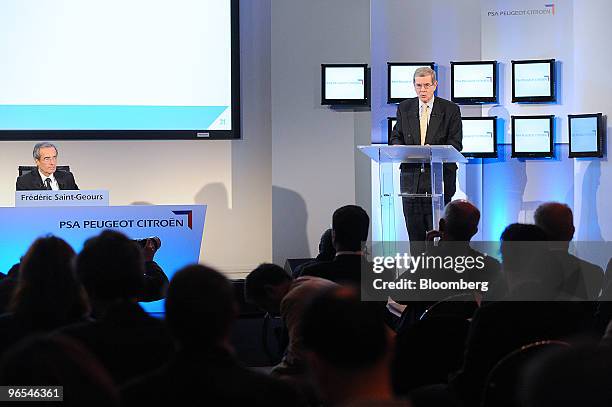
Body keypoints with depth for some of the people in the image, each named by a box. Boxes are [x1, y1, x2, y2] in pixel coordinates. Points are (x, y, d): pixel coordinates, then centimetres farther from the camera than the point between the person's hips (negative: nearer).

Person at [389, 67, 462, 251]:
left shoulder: (450, 110, 2)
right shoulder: (404, 108, 11)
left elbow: (456, 144, -3)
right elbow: (395, 138, 14)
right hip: (411, 176, 3)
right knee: (414, 231, 5)